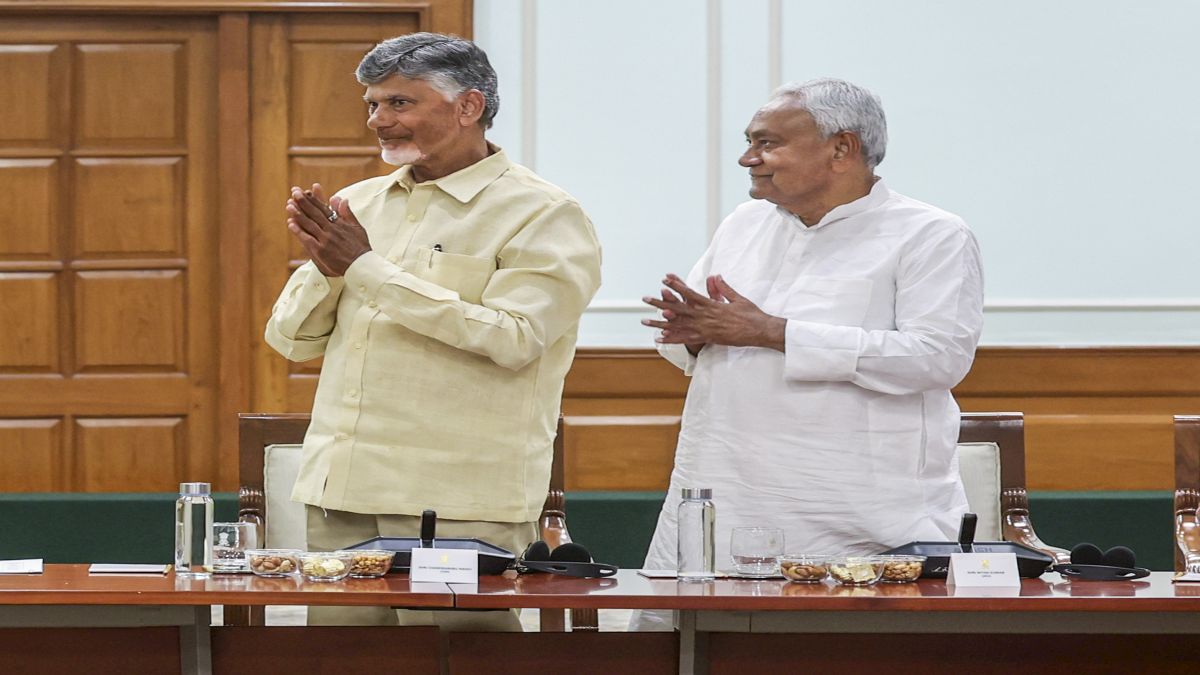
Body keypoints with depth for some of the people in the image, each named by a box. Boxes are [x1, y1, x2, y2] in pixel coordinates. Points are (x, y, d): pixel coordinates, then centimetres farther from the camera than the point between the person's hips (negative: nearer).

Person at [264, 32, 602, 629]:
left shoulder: (542, 215, -3)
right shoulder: (358, 204, 15)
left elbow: (512, 338, -17)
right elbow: (290, 339, 16)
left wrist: (368, 268, -14)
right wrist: (327, 268, -7)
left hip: (460, 511, -6)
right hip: (341, 495, 6)